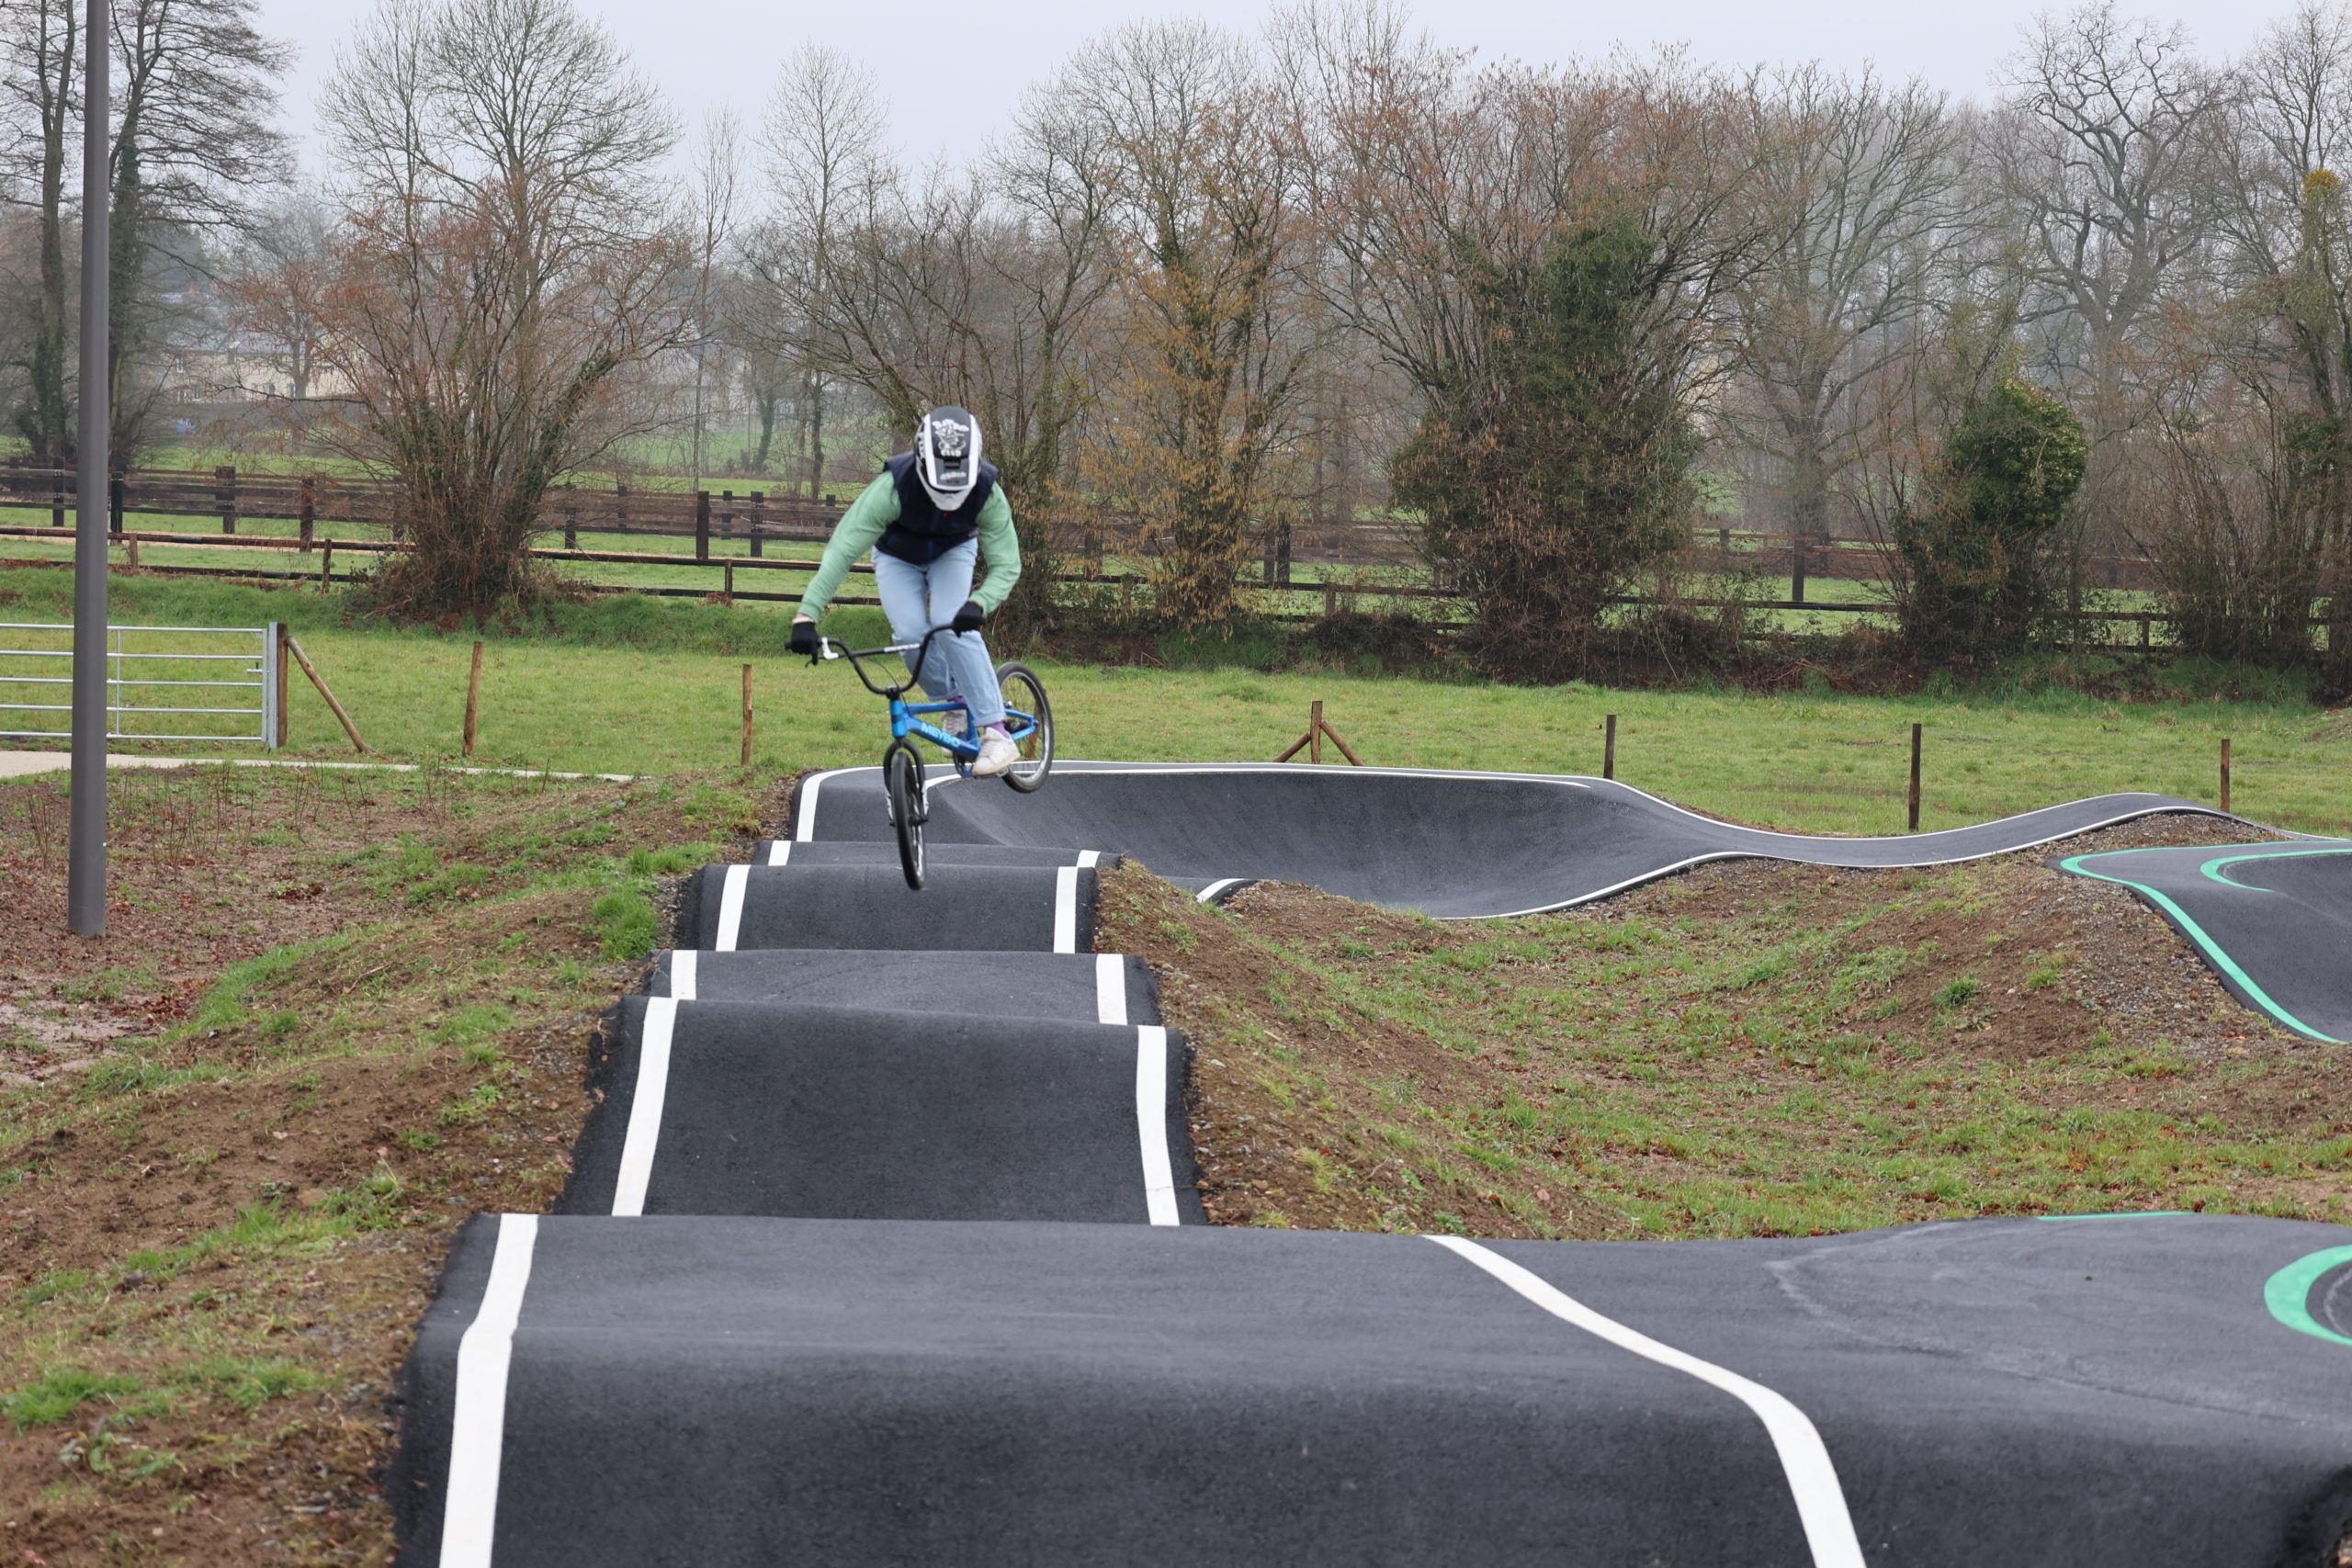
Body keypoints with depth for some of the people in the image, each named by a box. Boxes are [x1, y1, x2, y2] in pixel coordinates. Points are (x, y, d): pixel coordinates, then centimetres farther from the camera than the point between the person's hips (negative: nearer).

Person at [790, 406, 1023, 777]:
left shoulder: (987, 492, -35)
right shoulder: (893, 487, -41)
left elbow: (1006, 564, -32)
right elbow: (843, 550, -44)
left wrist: (979, 604, -54)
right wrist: (807, 615, -52)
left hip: (952, 553, 0)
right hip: (898, 558, 0)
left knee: (951, 625, -26)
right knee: (911, 632, -23)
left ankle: (995, 733, -21)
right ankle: (953, 698, 7)